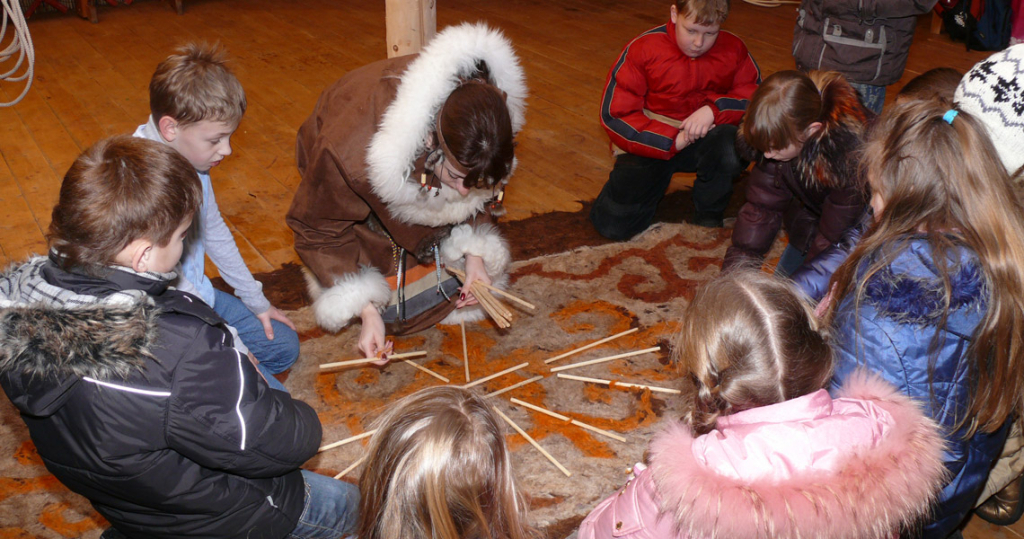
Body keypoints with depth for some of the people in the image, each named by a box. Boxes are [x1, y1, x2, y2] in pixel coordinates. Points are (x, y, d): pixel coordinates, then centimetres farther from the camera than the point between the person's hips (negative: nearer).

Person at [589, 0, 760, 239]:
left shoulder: (733, 49, -4)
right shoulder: (643, 49, -12)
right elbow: (614, 114, -14)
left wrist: (714, 109, -25)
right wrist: (671, 140, -21)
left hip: (707, 141, 2)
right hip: (651, 144, -1)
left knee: (734, 145, -35)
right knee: (613, 223, -17)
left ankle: (709, 214, -5)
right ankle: (657, 182, 17)